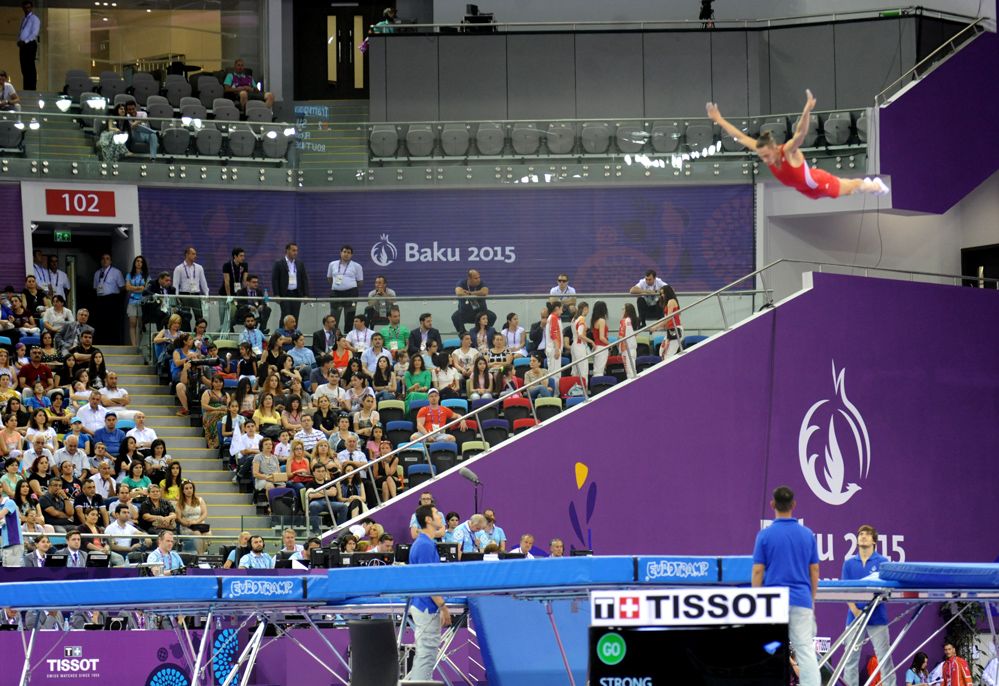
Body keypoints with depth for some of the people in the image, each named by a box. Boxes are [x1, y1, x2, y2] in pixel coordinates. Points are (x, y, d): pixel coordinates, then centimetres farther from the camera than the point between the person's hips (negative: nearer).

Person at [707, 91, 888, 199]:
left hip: (820, 183, -6)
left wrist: (807, 111, -77)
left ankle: (875, 185, 51)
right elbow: (740, 137, -23)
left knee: (849, 189, 23)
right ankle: (865, 183, 61)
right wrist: (719, 120, -29)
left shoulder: (788, 151, -42)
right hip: (806, 189, 6)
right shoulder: (763, 151, -26)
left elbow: (800, 133, -60)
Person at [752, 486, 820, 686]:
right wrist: (811, 600, 17)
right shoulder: (807, 534, 5)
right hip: (802, 601, 2)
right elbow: (814, 571, 8)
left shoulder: (765, 535, -4)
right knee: (806, 651, -2)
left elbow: (757, 571, -4)